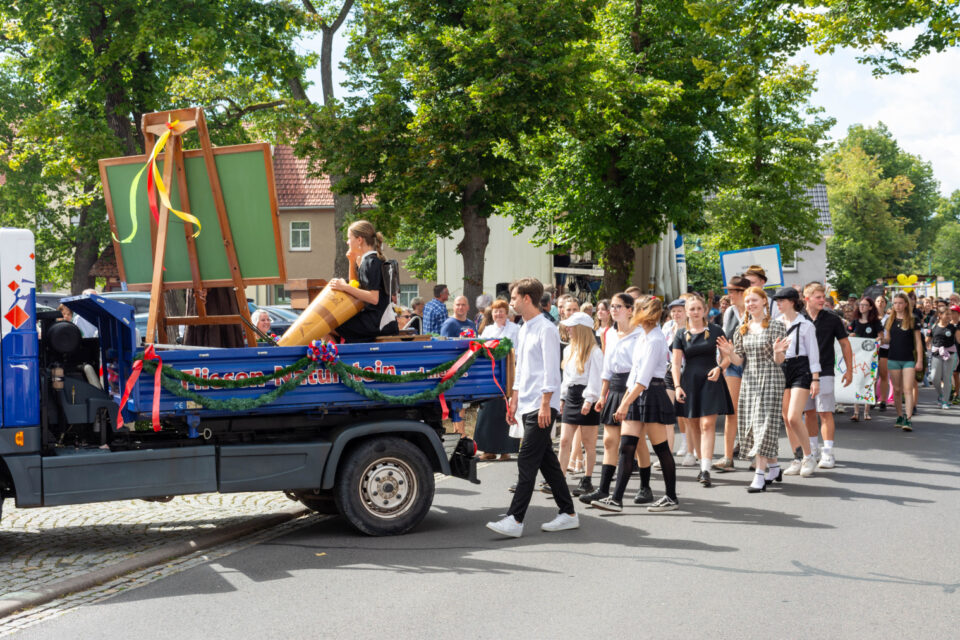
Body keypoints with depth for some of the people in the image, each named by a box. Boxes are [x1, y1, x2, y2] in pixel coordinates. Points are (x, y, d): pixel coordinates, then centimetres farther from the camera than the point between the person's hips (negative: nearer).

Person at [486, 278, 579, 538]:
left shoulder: (546, 329, -11)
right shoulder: (523, 331, 18)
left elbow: (551, 370, -15)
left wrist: (545, 404, -19)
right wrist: (515, 400, 22)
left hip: (541, 407, -9)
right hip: (527, 406, 9)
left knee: (527, 462, -10)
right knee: (547, 460, 11)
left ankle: (515, 520, -11)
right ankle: (568, 513, 17)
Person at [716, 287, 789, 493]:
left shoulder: (776, 327, -4)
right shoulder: (742, 330, 11)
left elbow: (779, 361, -5)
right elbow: (739, 360, 10)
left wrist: (777, 351, -27)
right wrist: (729, 353, -10)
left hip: (771, 380, -6)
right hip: (749, 381, 6)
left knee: (764, 425, -10)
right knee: (751, 426, 7)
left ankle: (760, 475, -10)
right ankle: (773, 468, 24)